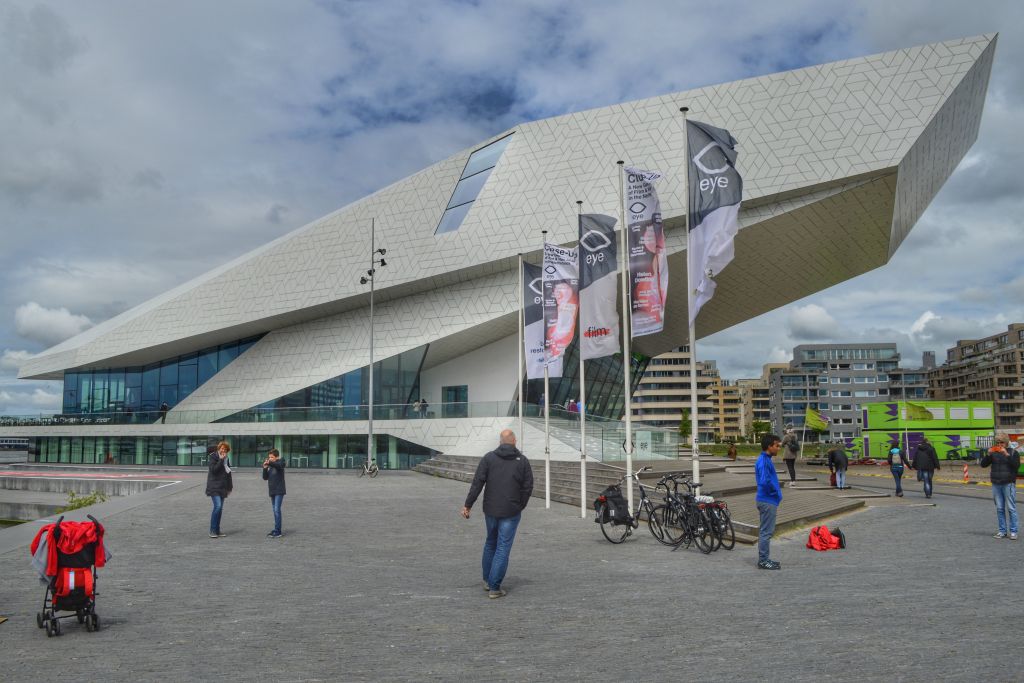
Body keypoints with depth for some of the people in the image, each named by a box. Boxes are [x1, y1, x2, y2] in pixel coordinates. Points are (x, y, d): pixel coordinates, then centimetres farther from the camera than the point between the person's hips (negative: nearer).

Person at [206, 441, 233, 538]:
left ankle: (217, 531, 13)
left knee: (220, 508, 7)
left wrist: (229, 487, 18)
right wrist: (221, 460, -18)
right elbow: (213, 469, -18)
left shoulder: (226, 459, 14)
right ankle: (212, 531, -11)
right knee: (218, 506, -18)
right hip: (214, 487, -7)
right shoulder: (213, 457, -4)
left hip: (222, 487, 7)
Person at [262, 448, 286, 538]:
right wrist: (265, 468, -9)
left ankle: (278, 531, -13)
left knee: (277, 510, -13)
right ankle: (276, 530, 17)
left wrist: (270, 463, -48)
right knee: (275, 510, 11)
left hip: (279, 491, -7)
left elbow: (279, 465, -31)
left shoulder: (280, 463, -6)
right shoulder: (270, 466, 10)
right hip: (272, 491, 7)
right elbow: (265, 478, 7)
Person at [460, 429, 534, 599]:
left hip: (490, 510, 2)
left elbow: (477, 483, -6)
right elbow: (528, 488, -2)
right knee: (503, 548, 2)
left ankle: (487, 580, 30)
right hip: (511, 512, -2)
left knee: (490, 543, 21)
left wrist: (468, 505, -3)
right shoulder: (523, 461, -2)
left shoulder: (488, 458, -1)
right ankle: (494, 587, 1)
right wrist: (520, 506, 12)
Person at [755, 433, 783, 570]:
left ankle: (764, 559, 22)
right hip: (768, 501, -10)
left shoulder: (765, 459, 12)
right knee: (766, 531, -3)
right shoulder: (764, 461, -19)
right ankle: (763, 561, 3)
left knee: (765, 531, 15)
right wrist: (776, 492, -14)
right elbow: (765, 482, -29)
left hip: (767, 500, 10)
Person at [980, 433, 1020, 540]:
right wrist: (988, 454, -9)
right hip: (996, 485, 4)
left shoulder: (1013, 452, 0)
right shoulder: (993, 453, 10)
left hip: (1008, 484, -4)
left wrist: (1007, 455, -21)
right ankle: (1002, 531, 14)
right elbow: (983, 464, 5)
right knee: (1000, 509, 7)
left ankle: (1013, 531, 3)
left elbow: (1016, 465, -14)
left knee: (1011, 508, -4)